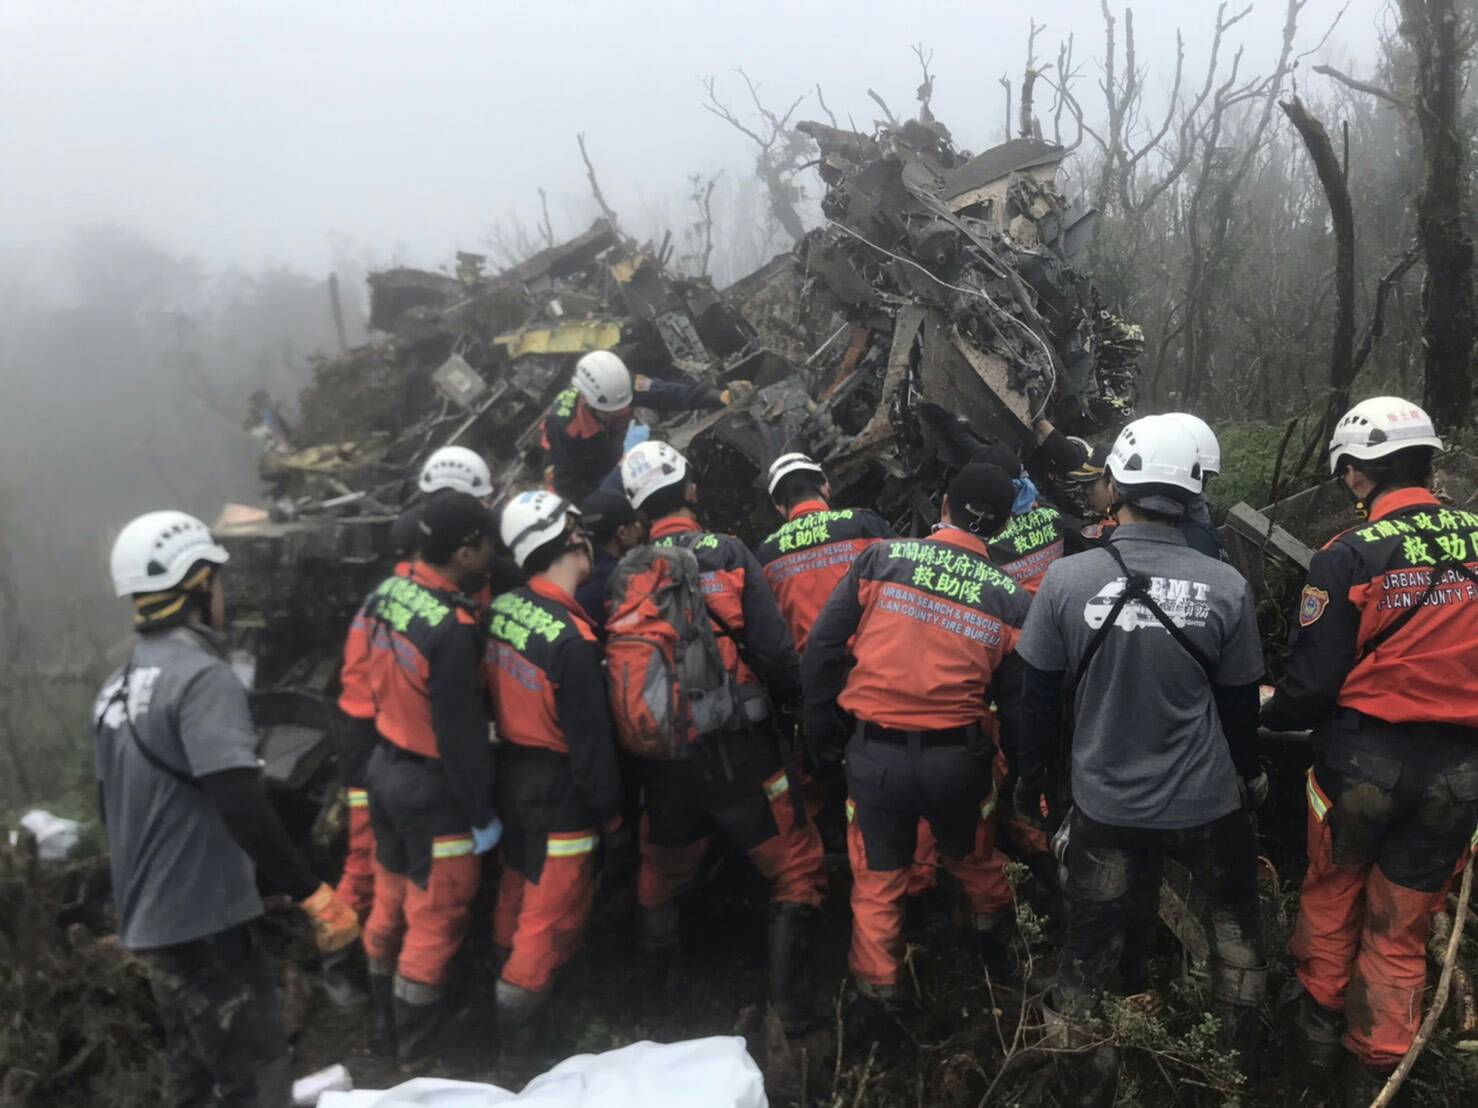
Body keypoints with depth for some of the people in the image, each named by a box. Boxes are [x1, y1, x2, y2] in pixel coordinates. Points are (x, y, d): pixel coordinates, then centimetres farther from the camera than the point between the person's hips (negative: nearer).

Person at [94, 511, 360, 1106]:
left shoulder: (118, 685, 10)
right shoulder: (202, 677, -19)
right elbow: (240, 806, -29)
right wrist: (315, 895, -27)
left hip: (148, 919, 9)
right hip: (205, 921, -9)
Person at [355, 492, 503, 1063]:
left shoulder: (386, 592, -3)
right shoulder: (453, 629, -28)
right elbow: (459, 732, -22)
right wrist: (482, 812, -13)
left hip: (384, 768, 8)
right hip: (432, 789, -8)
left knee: (389, 904, 22)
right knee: (435, 923, 8)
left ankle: (387, 1027, 41)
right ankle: (419, 1052, 24)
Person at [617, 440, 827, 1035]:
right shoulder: (727, 552, -8)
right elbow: (773, 646, -12)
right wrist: (794, 702, 5)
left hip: (663, 751, 4)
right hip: (739, 746, -4)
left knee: (664, 869, 24)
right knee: (795, 867, 11)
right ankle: (795, 1003, 10)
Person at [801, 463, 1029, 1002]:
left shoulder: (882, 557, -7)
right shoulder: (1010, 597, -3)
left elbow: (822, 647, -5)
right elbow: (1017, 698, 2)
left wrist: (824, 725, 7)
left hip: (874, 751, -1)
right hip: (958, 754, 2)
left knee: (877, 876, 15)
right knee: (973, 858, 28)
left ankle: (875, 985, 26)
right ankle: (994, 933, 52)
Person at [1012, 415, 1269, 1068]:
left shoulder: (1066, 579, -16)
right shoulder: (1227, 588, -15)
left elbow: (1038, 696, -7)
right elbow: (1239, 703, -3)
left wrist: (1032, 775, 9)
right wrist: (1250, 772, 17)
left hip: (1105, 803, 0)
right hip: (1207, 801, 1)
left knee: (1094, 936, 17)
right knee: (1234, 914, 27)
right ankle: (1241, 1036, 46)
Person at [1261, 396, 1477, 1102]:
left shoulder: (1349, 556, -15)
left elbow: (1314, 681, -14)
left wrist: (1269, 719, 5)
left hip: (1363, 755, -3)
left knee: (1332, 891, 22)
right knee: (1401, 926, 16)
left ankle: (1319, 1018, 37)